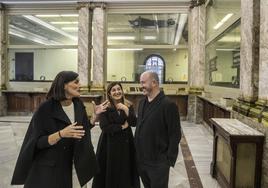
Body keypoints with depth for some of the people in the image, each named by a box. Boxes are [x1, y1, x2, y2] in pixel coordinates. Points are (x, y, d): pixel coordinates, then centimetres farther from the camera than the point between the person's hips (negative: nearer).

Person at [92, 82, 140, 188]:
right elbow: (104, 127, -16)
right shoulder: (105, 108, -7)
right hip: (109, 144, -2)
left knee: (125, 171, 10)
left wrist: (126, 110, -20)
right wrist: (122, 126, -10)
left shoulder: (128, 106, 2)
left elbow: (134, 123, -7)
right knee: (110, 171, 6)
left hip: (125, 143, 3)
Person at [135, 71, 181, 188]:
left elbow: (175, 135, -15)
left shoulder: (168, 105, -16)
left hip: (158, 162, -6)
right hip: (141, 159, 7)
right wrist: (137, 152, 11)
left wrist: (169, 160, -15)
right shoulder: (142, 102, 7)